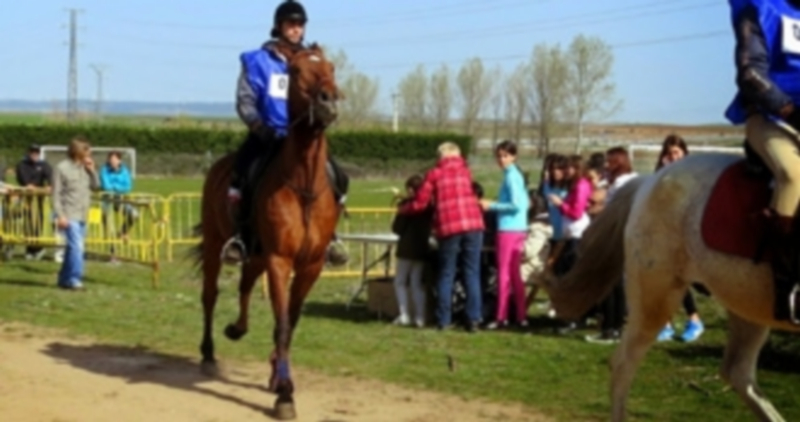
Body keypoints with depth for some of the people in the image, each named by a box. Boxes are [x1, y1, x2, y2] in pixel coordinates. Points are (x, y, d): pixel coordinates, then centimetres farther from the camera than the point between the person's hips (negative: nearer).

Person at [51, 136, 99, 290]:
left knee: (73, 247, 11)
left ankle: (64, 279, 20)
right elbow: (56, 194, -9)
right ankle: (74, 278, -13)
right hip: (69, 216, -7)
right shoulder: (62, 168, -7)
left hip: (82, 215, 7)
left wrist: (92, 171, 1)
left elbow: (95, 186, 15)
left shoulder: (85, 168, 11)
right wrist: (60, 216, -16)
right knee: (76, 246, -16)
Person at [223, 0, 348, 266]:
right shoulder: (258, 61, 2)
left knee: (337, 177, -15)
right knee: (242, 172, -29)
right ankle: (241, 234, -13)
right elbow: (245, 101, -2)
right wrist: (260, 127, -18)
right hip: (266, 135, -2)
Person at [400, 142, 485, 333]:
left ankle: (444, 320, 8)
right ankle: (473, 319, -3)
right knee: (472, 273, 3)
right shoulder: (465, 170, 16)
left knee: (446, 274, 9)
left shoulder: (434, 174, 7)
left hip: (448, 227, -1)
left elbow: (420, 203, 7)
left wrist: (403, 209, 26)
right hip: (473, 224, 1)